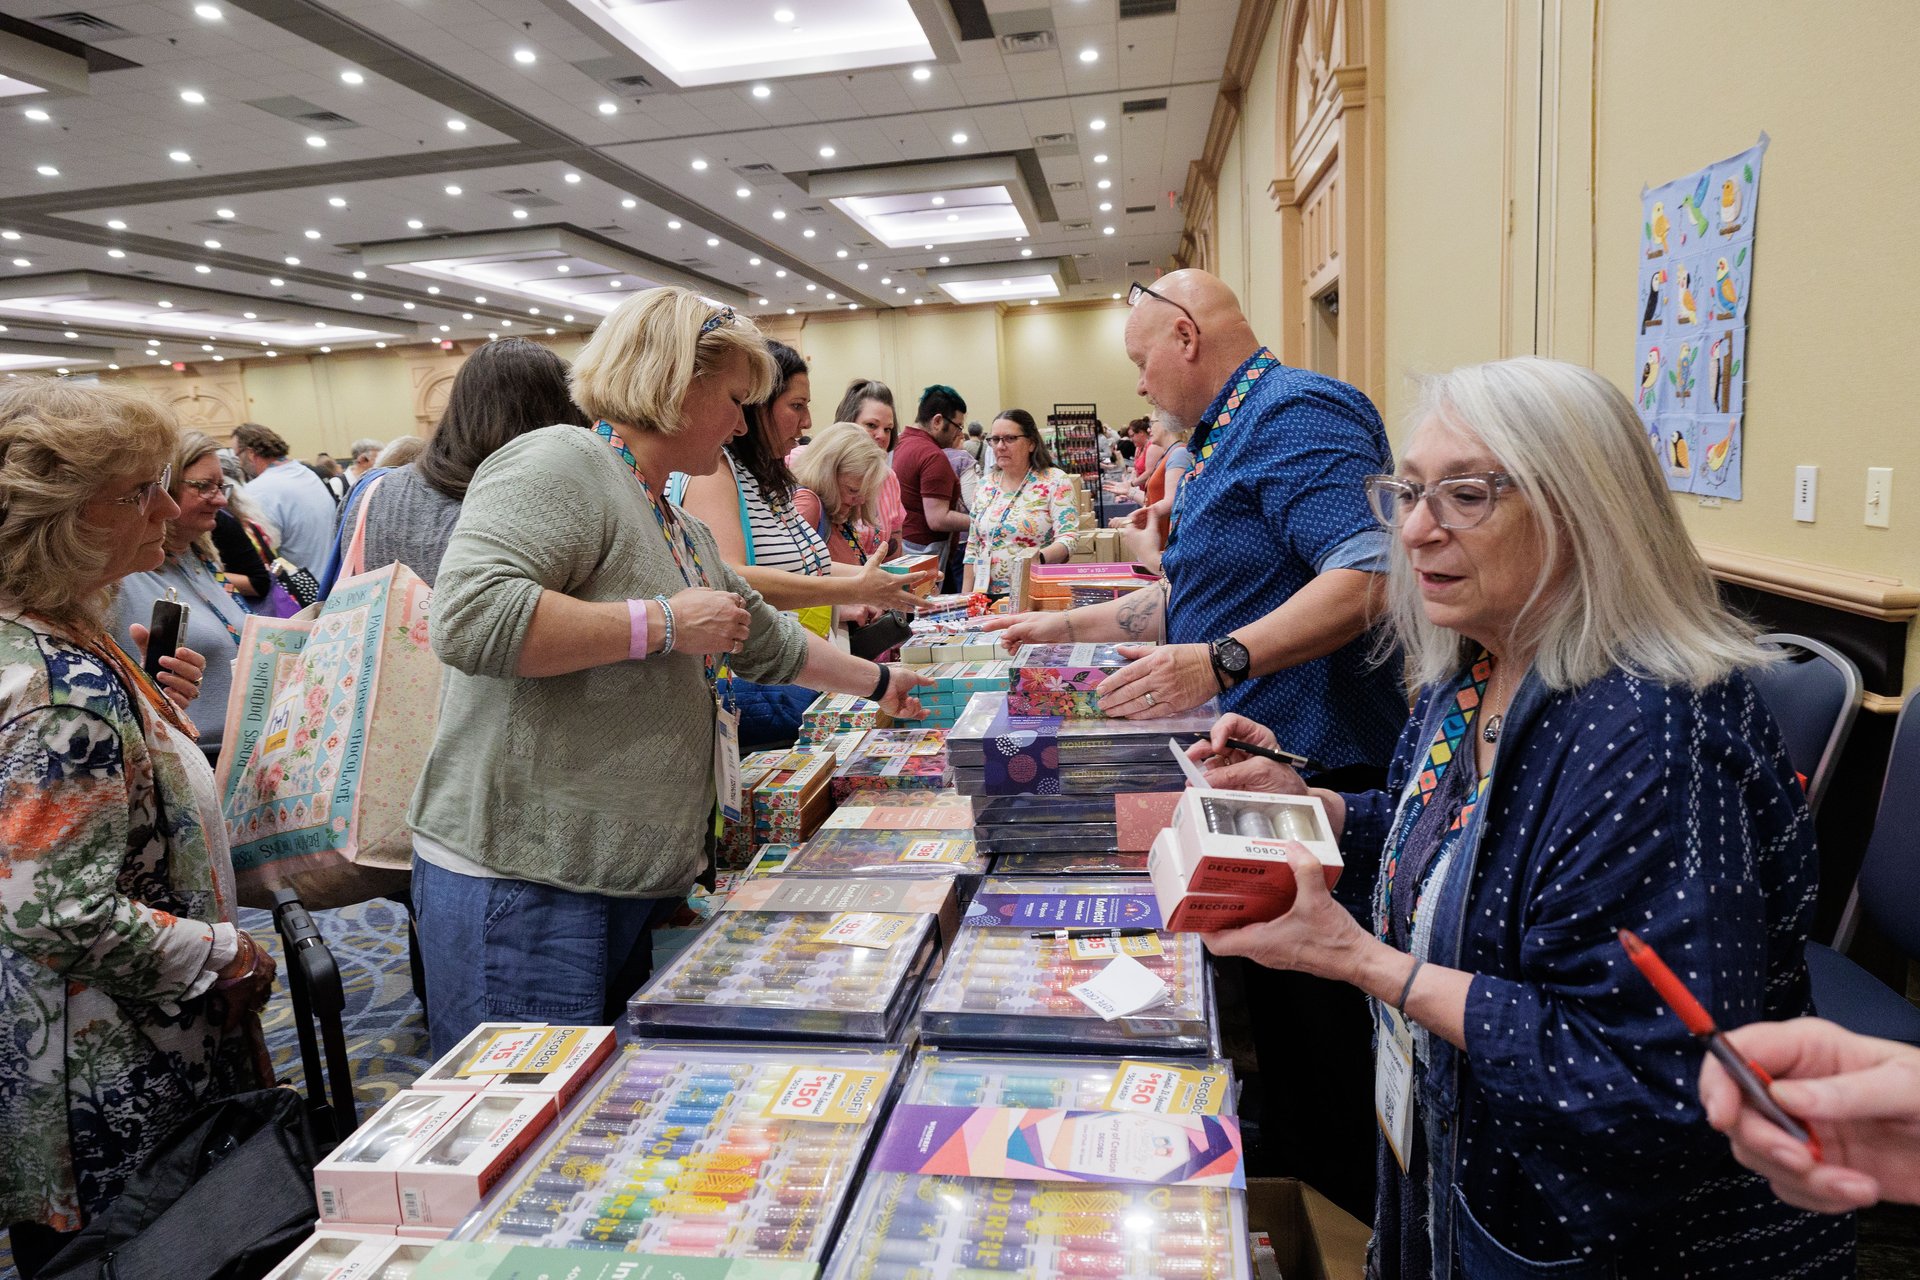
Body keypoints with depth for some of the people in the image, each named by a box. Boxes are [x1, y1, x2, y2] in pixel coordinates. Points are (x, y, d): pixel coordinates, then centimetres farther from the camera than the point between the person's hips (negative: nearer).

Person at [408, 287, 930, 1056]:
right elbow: (469, 616, -26)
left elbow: (766, 639, 31)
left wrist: (878, 684, 37)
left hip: (636, 878, 9)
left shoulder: (679, 530, 19)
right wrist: (663, 622, -19)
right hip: (522, 878, -9)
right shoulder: (559, 466, -12)